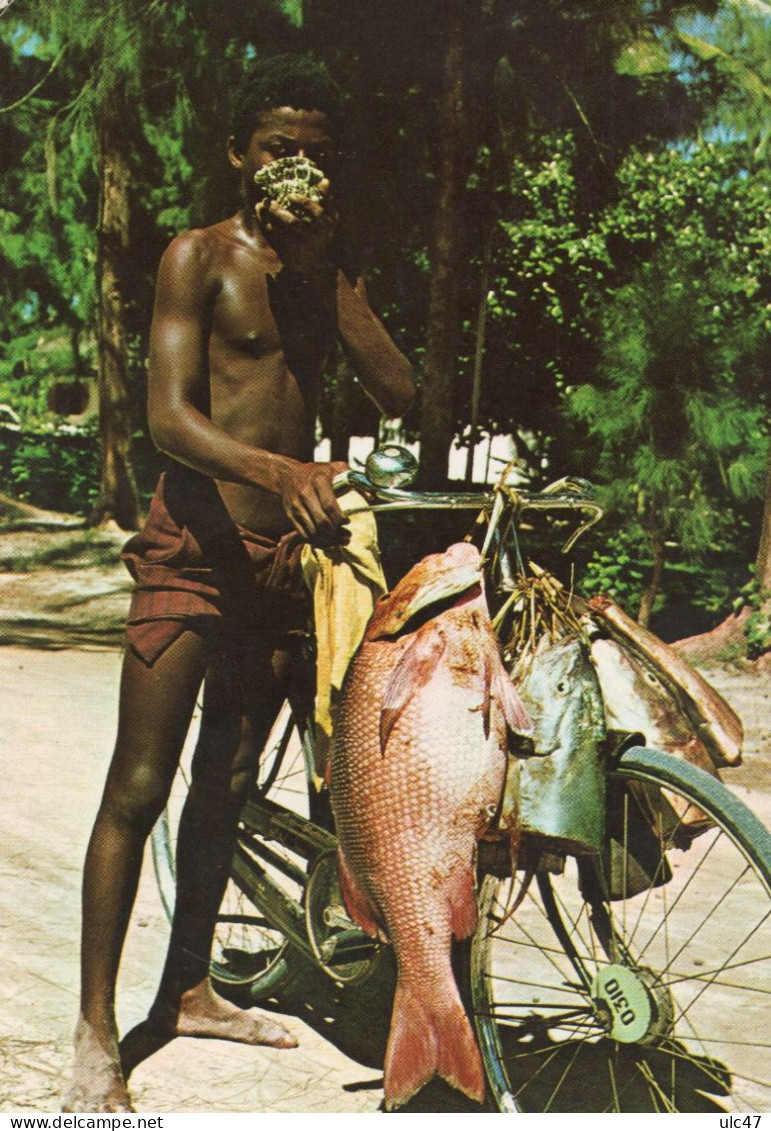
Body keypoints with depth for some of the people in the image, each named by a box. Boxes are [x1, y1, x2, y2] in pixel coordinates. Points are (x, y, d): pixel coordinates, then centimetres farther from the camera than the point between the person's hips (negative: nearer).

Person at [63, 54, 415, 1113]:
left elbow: (400, 392, 2)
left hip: (283, 552, 6)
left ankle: (189, 989, 29)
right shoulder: (201, 256, -3)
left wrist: (325, 266, -8)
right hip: (194, 542, -6)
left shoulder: (328, 272, 15)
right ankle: (96, 1039, 4)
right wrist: (279, 470, -33)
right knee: (137, 790, -6)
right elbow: (170, 415, -17)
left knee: (228, 782, 14)